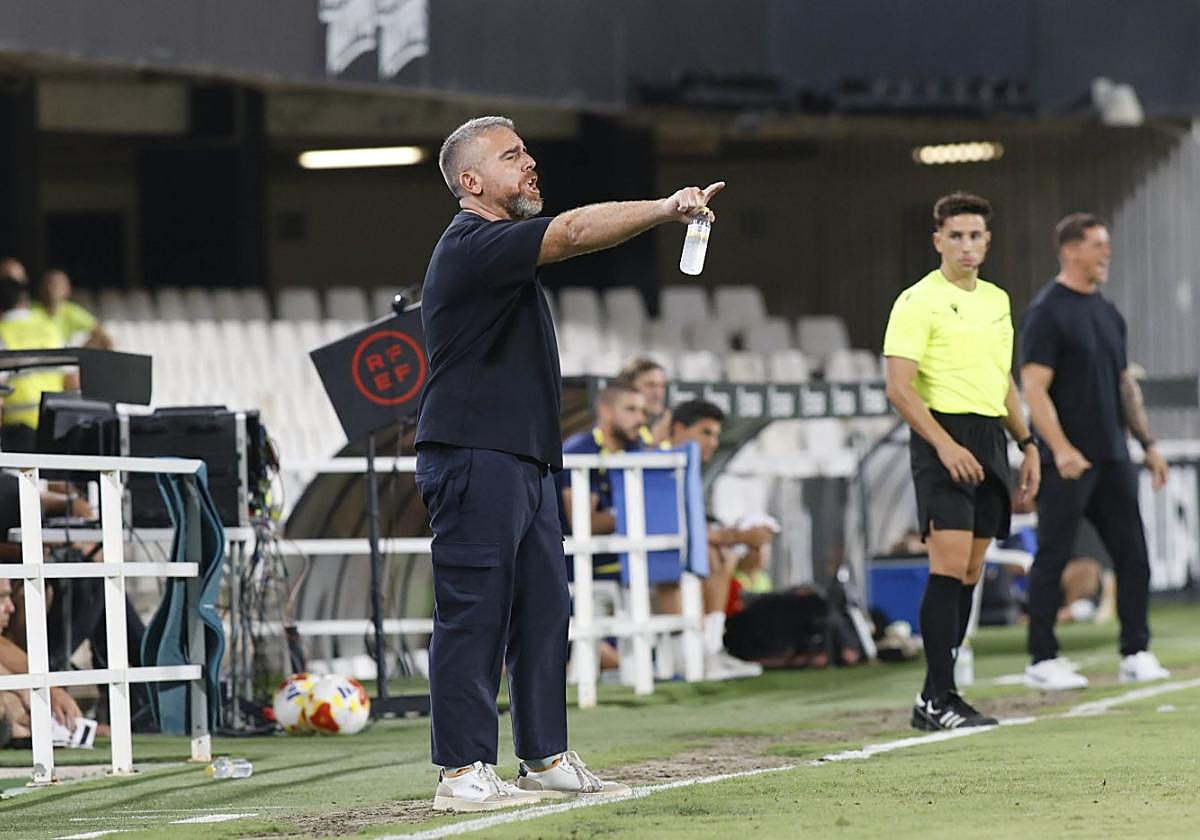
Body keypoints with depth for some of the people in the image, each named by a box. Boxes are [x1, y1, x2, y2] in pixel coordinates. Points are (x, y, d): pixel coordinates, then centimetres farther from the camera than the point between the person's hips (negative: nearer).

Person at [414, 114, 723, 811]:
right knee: (474, 614, -9)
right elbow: (575, 233, -23)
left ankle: (546, 757, 18)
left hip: (526, 460, 11)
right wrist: (668, 209, -24)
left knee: (544, 609, 11)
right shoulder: (473, 244, -14)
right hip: (474, 459, -11)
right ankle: (463, 772, -8)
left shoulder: (503, 245, 23)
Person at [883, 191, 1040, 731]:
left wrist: (1027, 444, 20)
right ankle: (937, 698, -15)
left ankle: (939, 693, 9)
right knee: (950, 564, -15)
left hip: (989, 442, 7)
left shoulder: (996, 300, 17)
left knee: (970, 571, 5)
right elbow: (899, 387, -13)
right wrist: (944, 444, -22)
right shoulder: (919, 301, -7)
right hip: (943, 434, -7)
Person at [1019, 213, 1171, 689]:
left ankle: (1136, 655, 10)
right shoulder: (1046, 312, -9)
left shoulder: (1108, 313, 15)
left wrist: (1147, 443, 15)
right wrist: (1061, 449, -23)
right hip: (1068, 462, -7)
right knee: (1053, 557, -2)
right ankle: (1042, 662, 4)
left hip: (1112, 457, 7)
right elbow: (1033, 388, -15)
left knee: (1132, 553, 4)